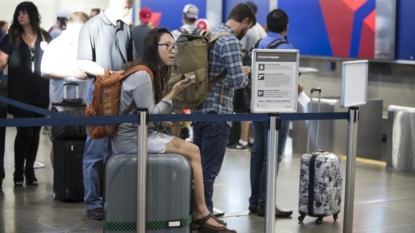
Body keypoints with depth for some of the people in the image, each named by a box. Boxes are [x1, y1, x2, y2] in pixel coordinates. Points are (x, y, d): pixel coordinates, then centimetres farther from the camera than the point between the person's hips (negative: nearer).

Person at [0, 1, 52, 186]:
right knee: (24, 131, -9)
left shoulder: (45, 37, 8)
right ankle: (18, 171, 2)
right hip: (19, 92, -2)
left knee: (35, 131, 6)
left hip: (40, 92, 2)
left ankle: (30, 169, 15)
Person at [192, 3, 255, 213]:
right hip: (217, 113, -9)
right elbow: (237, 81, -19)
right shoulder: (230, 41, -14)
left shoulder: (211, 35, 14)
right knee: (209, 170, -3)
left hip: (200, 109, 9)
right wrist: (245, 73, 1)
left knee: (197, 166, 14)